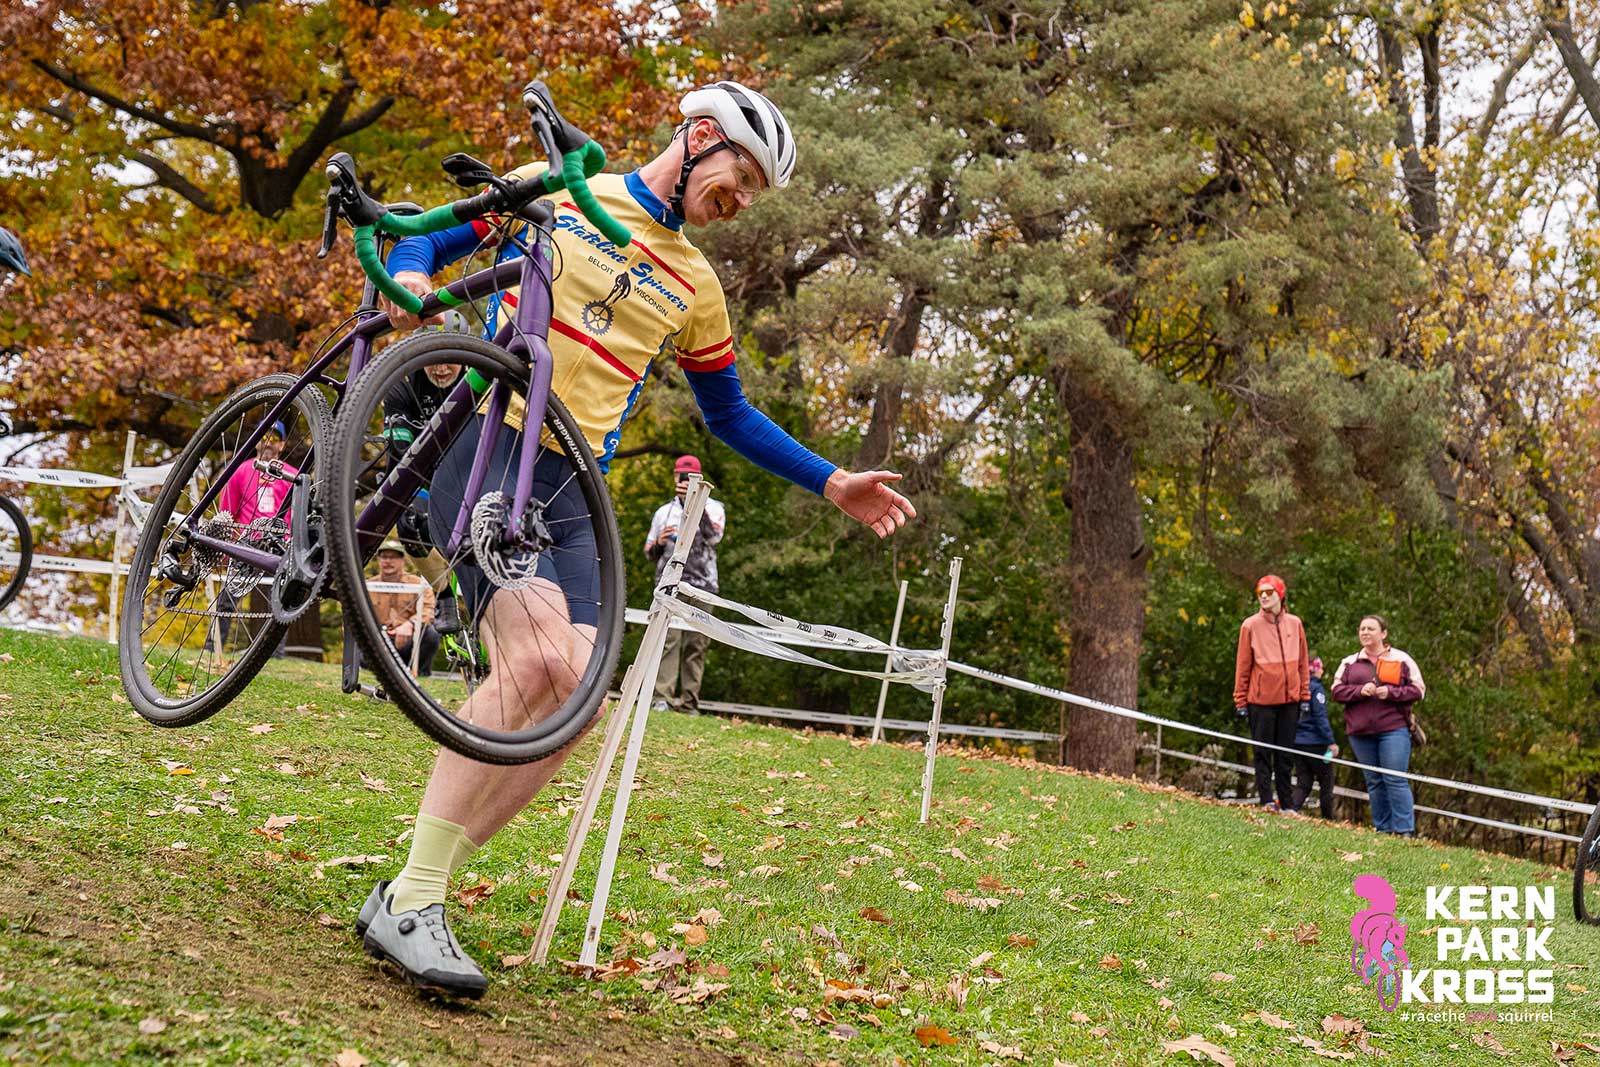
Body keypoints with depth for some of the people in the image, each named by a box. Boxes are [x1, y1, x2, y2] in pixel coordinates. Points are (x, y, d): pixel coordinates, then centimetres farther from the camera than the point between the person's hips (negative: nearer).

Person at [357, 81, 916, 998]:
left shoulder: (696, 288, 18)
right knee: (537, 661, -26)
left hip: (571, 488, 6)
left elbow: (731, 416, 25)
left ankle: (411, 897, 3)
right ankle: (410, 903, -18)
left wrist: (831, 483, 18)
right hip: (484, 446, -5)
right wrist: (410, 274, -14)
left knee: (572, 705, -10)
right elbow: (429, 239, 9)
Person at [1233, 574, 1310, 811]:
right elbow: (1243, 666, 0)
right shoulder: (1250, 625, -2)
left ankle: (1287, 804, 14)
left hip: (1289, 699, 3)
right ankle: (1266, 801, 5)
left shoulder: (1295, 624, 7)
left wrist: (1304, 696, 6)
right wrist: (1241, 700, -3)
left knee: (1285, 754, 9)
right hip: (1261, 700, -3)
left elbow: (1303, 663, 10)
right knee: (1263, 753, 1)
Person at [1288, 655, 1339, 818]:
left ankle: (1292, 808, -16)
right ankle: (1328, 818, 12)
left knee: (1303, 784, 6)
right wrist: (1331, 742, -16)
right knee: (1326, 783, 8)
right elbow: (1320, 717, -17)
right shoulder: (1316, 688, -11)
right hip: (1316, 743, -6)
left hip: (1297, 742, 6)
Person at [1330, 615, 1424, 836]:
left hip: (1393, 729, -3)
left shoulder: (1401, 660, 6)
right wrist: (1360, 691, -12)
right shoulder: (1350, 662, 13)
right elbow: (1337, 690, 6)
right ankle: (1382, 829, 14)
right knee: (1374, 782, 7)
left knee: (1395, 780, -8)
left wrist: (1391, 692, -13)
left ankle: (1405, 830, -5)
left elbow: (1418, 690, 2)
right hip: (1360, 732, 3)